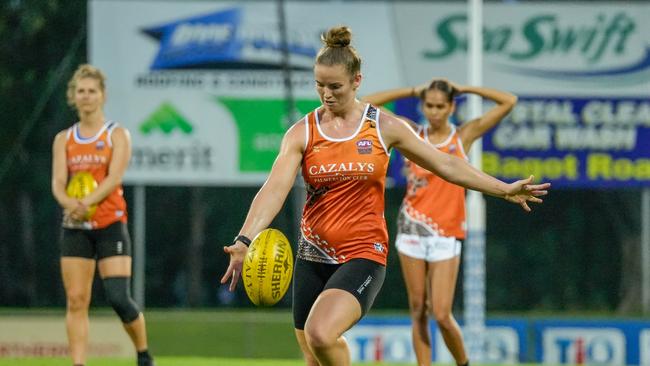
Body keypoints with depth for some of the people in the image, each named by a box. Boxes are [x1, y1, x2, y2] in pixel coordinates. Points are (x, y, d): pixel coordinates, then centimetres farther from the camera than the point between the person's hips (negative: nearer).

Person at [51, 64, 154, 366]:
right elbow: (58, 181, -1)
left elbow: (114, 177, -11)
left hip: (110, 225, -3)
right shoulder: (64, 139, 11)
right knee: (76, 301, -4)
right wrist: (67, 202, -24)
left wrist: (87, 203, -27)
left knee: (119, 298, -11)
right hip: (75, 228, 3)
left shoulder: (117, 135, 2)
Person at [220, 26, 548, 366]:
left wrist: (506, 190, 5)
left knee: (320, 335, -27)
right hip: (313, 256, 3)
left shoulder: (383, 127, -2)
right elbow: (274, 188, -16)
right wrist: (245, 240, -32)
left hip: (363, 253, -3)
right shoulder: (302, 133, -2)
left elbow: (446, 165, 6)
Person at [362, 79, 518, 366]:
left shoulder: (464, 136, 3)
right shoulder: (412, 135, 6)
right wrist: (413, 92, 4)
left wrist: (463, 89, 4)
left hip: (446, 236, -2)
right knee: (418, 310, 3)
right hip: (412, 231, 2)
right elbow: (367, 105, 3)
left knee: (442, 315, -7)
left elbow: (509, 102, -1)